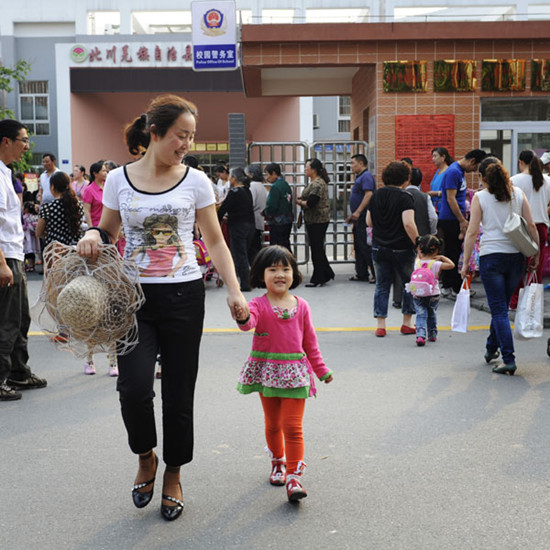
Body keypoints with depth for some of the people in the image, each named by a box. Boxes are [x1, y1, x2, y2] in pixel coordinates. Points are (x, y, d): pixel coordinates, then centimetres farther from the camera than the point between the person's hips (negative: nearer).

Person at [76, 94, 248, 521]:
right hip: (133, 296, 0)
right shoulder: (119, 180, 3)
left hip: (183, 296, 0)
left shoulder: (195, 181, 1)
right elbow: (108, 233, 14)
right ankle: (145, 457, 17)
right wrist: (92, 236, -10)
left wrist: (234, 289, -7)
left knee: (178, 394, 4)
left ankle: (173, 477, 26)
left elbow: (215, 241, 4)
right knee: (134, 387, -14)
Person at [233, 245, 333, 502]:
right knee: (272, 424, 16)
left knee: (293, 426, -6)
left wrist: (321, 369, 12)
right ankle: (278, 463, 38)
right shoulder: (259, 305, -8)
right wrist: (243, 318, -54)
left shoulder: (301, 306, 0)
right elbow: (249, 323, -30)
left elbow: (310, 341, 9)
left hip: (294, 372, 0)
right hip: (266, 370, 0)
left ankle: (294, 476, -2)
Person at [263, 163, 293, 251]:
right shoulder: (286, 184, 10)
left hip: (277, 223, -9)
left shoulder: (275, 187, -17)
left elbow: (272, 207, -21)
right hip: (288, 221, 9)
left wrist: (265, 212, -1)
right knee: (286, 246, 16)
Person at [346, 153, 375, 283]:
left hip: (364, 218, -11)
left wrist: (358, 212, -28)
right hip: (359, 218, 11)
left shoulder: (366, 176, -12)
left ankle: (377, 274, -6)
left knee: (366, 247, -10)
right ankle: (361, 273, 18)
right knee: (358, 247, 12)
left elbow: (369, 194, -24)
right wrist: (352, 215, 25)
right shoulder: (360, 177, 20)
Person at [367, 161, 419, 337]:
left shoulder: (376, 196, 4)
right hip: (401, 248, -4)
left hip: (379, 248, 4)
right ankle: (407, 323, 16)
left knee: (382, 285, 10)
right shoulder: (405, 197, -13)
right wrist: (418, 243, -13)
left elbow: (369, 222, 10)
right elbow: (408, 224, -21)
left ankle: (380, 325, 7)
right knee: (409, 283, 13)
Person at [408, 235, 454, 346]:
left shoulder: (417, 262, -2)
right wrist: (442, 257, -1)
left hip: (418, 295, 1)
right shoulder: (436, 264, -13)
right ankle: (432, 335, 32)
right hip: (433, 295, -1)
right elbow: (451, 265, -10)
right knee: (432, 314, 20)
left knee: (421, 315, -1)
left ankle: (420, 334, -24)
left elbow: (418, 253, 21)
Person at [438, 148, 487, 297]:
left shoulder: (460, 171, 15)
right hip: (450, 220, -10)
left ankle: (446, 287, 17)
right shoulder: (453, 172, -16)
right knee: (455, 253, -5)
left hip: (456, 219, 10)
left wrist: (464, 216, 21)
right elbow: (450, 198, -20)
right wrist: (462, 221, -18)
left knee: (451, 252, 12)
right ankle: (457, 289, 1)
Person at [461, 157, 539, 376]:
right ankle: (491, 348, 33)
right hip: (516, 256, 4)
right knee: (501, 306, 19)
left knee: (499, 310, 0)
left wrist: (466, 263, 0)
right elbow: (531, 226, 4)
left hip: (491, 257, -4)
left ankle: (508, 360, -7)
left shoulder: (480, 197, -3)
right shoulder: (518, 193, 6)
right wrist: (535, 253, 13)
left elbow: (472, 232, -5)